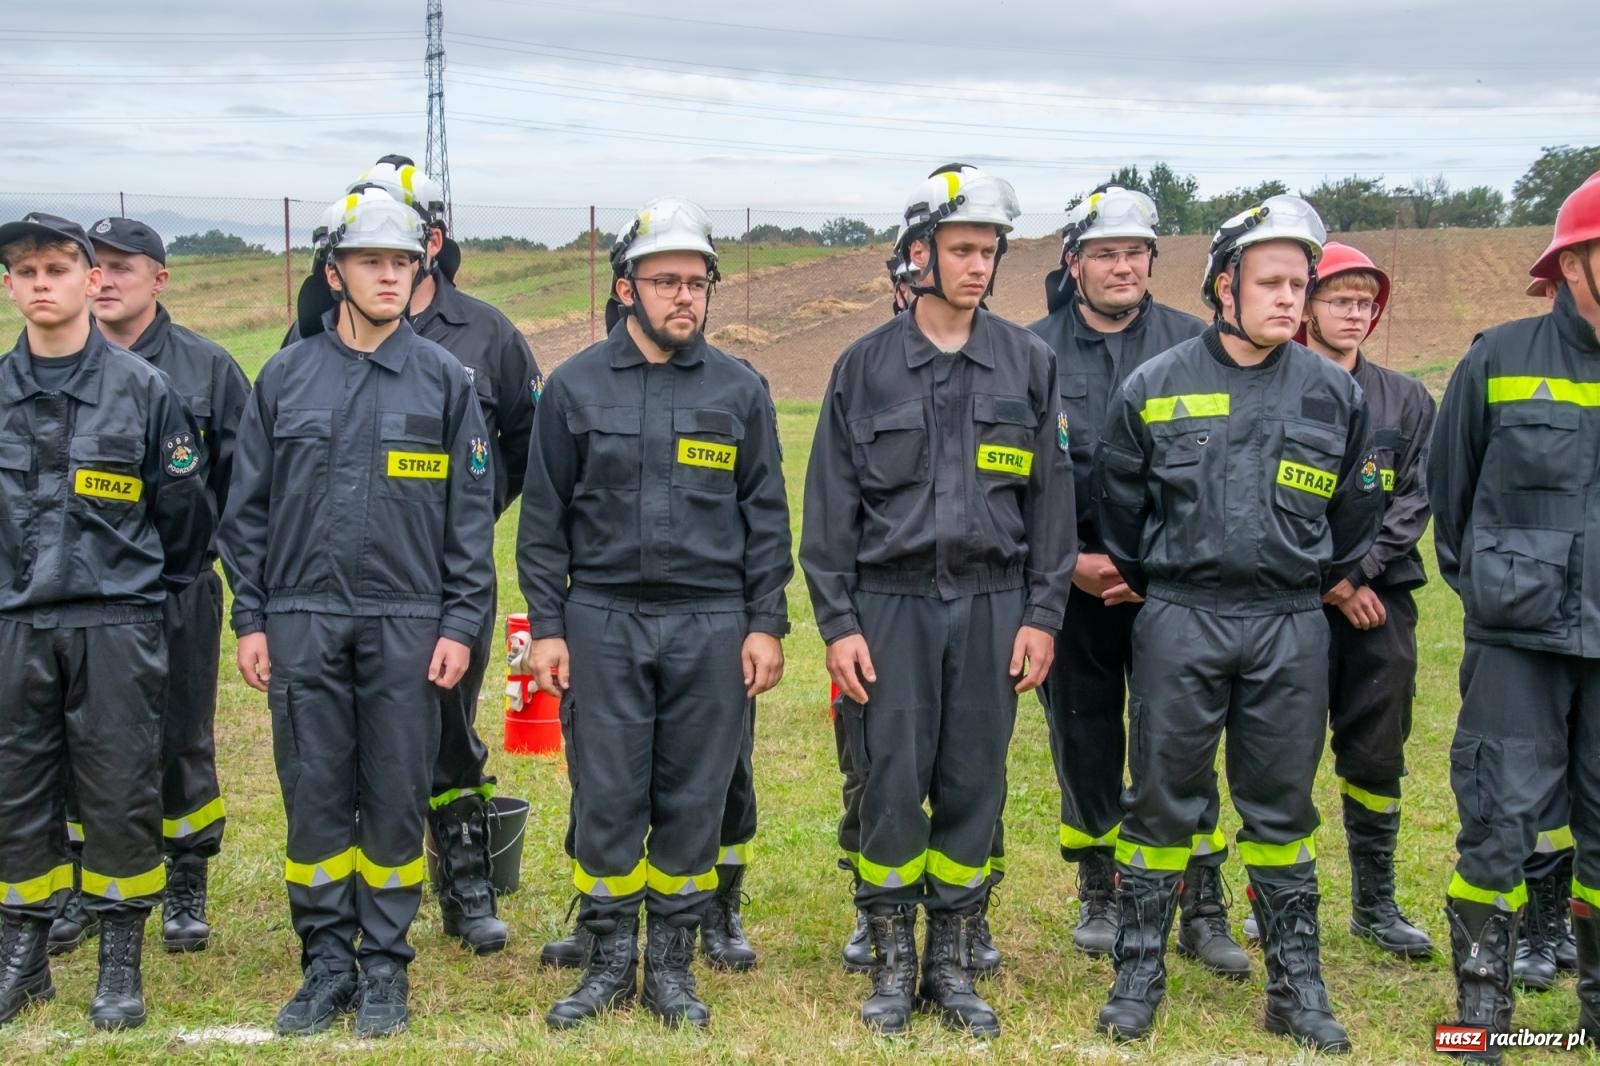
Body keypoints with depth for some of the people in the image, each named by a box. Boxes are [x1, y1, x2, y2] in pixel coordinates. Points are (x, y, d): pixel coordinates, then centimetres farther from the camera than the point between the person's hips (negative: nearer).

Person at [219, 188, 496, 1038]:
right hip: (302, 623, 1)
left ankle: (386, 967, 18)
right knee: (313, 797, 6)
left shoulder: (443, 379, 3)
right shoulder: (285, 378, 7)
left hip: (407, 623, -1)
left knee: (396, 801, 5)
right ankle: (326, 965, 20)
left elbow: (471, 513, 2)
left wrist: (461, 624, -4)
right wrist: (249, 620, 3)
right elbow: (248, 510, 8)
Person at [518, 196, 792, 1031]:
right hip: (602, 624, 0)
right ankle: (610, 963, 20)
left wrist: (766, 625, 1)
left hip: (711, 628, 1)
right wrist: (547, 627, 0)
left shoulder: (739, 390, 5)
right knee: (605, 801, 4)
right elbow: (544, 519, 5)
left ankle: (672, 965, 22)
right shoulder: (575, 387, 3)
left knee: (694, 803, 7)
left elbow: (766, 517, 6)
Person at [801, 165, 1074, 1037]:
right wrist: (837, 623, -4)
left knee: (973, 787, 6)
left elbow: (1052, 499, 6)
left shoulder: (1029, 364, 6)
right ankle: (892, 963, 17)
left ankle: (952, 964, 20)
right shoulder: (865, 367, 3)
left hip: (992, 605, 1)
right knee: (891, 786, 0)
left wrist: (1042, 614, 0)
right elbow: (830, 507, 2)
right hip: (890, 604, -1)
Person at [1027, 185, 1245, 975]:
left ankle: (1201, 907, 11)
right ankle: (1099, 895, 26)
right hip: (1071, 583, 1)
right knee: (1084, 745, 10)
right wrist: (1070, 560, -7)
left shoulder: (1190, 345, 3)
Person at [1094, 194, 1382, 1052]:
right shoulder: (1154, 387, -1)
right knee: (1161, 802, 5)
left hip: (1291, 629, 1)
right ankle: (1138, 975, 19)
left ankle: (1297, 987, 21)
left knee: (1282, 808, 9)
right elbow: (1119, 504, 10)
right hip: (1179, 624, -1)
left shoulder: (1334, 393, 4)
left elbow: (1355, 511, 15)